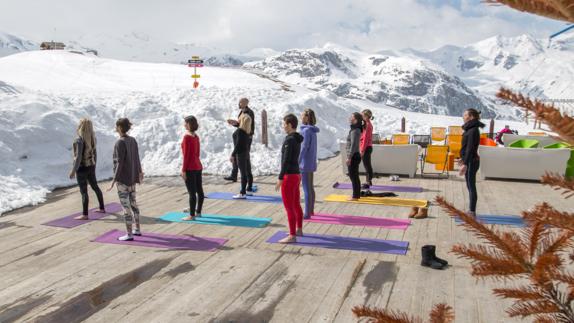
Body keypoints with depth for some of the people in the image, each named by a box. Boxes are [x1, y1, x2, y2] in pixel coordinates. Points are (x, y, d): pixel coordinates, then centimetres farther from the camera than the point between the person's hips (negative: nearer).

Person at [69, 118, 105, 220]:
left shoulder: (79, 140, -21)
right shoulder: (92, 138, 2)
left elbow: (78, 157, -23)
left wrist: (73, 170, -17)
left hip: (82, 168, -8)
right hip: (90, 166, 8)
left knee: (83, 191, -1)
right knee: (95, 187, 19)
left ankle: (85, 215, 6)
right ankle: (102, 208, 31)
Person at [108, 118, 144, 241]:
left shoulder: (120, 143, -21)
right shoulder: (133, 140, 4)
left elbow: (120, 163, -23)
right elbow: (137, 158, 13)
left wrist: (114, 180, -21)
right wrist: (140, 172, 26)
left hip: (123, 178, -9)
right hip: (132, 177, 9)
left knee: (125, 205, -1)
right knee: (133, 203, 18)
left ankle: (129, 234, 4)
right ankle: (137, 229, 27)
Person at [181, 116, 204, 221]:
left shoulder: (187, 137, -15)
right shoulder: (196, 137, 8)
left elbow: (186, 154, -16)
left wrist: (183, 169, -13)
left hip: (190, 168, -8)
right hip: (198, 166, 8)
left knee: (192, 192, -3)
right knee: (199, 191, 13)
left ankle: (192, 215, 3)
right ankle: (198, 211, 25)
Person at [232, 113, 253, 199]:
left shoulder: (239, 131, -17)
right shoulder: (246, 131, 7)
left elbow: (238, 144, -19)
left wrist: (233, 154, -15)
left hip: (241, 153, -9)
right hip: (246, 153, 9)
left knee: (243, 173, -6)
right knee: (247, 172, 15)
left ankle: (242, 193, -2)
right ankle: (249, 190, 25)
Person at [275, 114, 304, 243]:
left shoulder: (289, 140, -17)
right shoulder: (297, 139, 10)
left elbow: (286, 161, -21)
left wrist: (280, 178, -20)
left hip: (289, 176, -10)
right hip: (296, 174, 10)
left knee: (289, 207, -3)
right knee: (296, 205, 20)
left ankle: (292, 236, 3)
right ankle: (299, 230, 33)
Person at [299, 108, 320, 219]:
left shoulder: (306, 130, -17)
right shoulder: (313, 131, 10)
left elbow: (304, 147, -19)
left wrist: (297, 162, -14)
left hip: (305, 164, -9)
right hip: (311, 164, 9)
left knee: (306, 189, -3)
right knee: (310, 187, 17)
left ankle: (307, 213, 2)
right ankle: (311, 210, 28)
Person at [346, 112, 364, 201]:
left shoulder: (355, 131, -18)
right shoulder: (356, 129, 12)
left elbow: (353, 145, -22)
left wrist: (349, 157, -20)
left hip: (353, 157, -10)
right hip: (355, 156, 10)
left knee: (353, 177, -1)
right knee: (355, 176, 16)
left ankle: (355, 196, 6)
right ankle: (357, 194, 25)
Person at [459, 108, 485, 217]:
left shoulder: (473, 130, -18)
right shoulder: (470, 129, 12)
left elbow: (470, 148, -22)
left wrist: (465, 164, -25)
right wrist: (463, 158, 29)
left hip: (471, 162, -10)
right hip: (469, 160, 10)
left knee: (471, 186, -3)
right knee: (470, 186, 15)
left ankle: (472, 212, 3)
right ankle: (471, 211, 23)